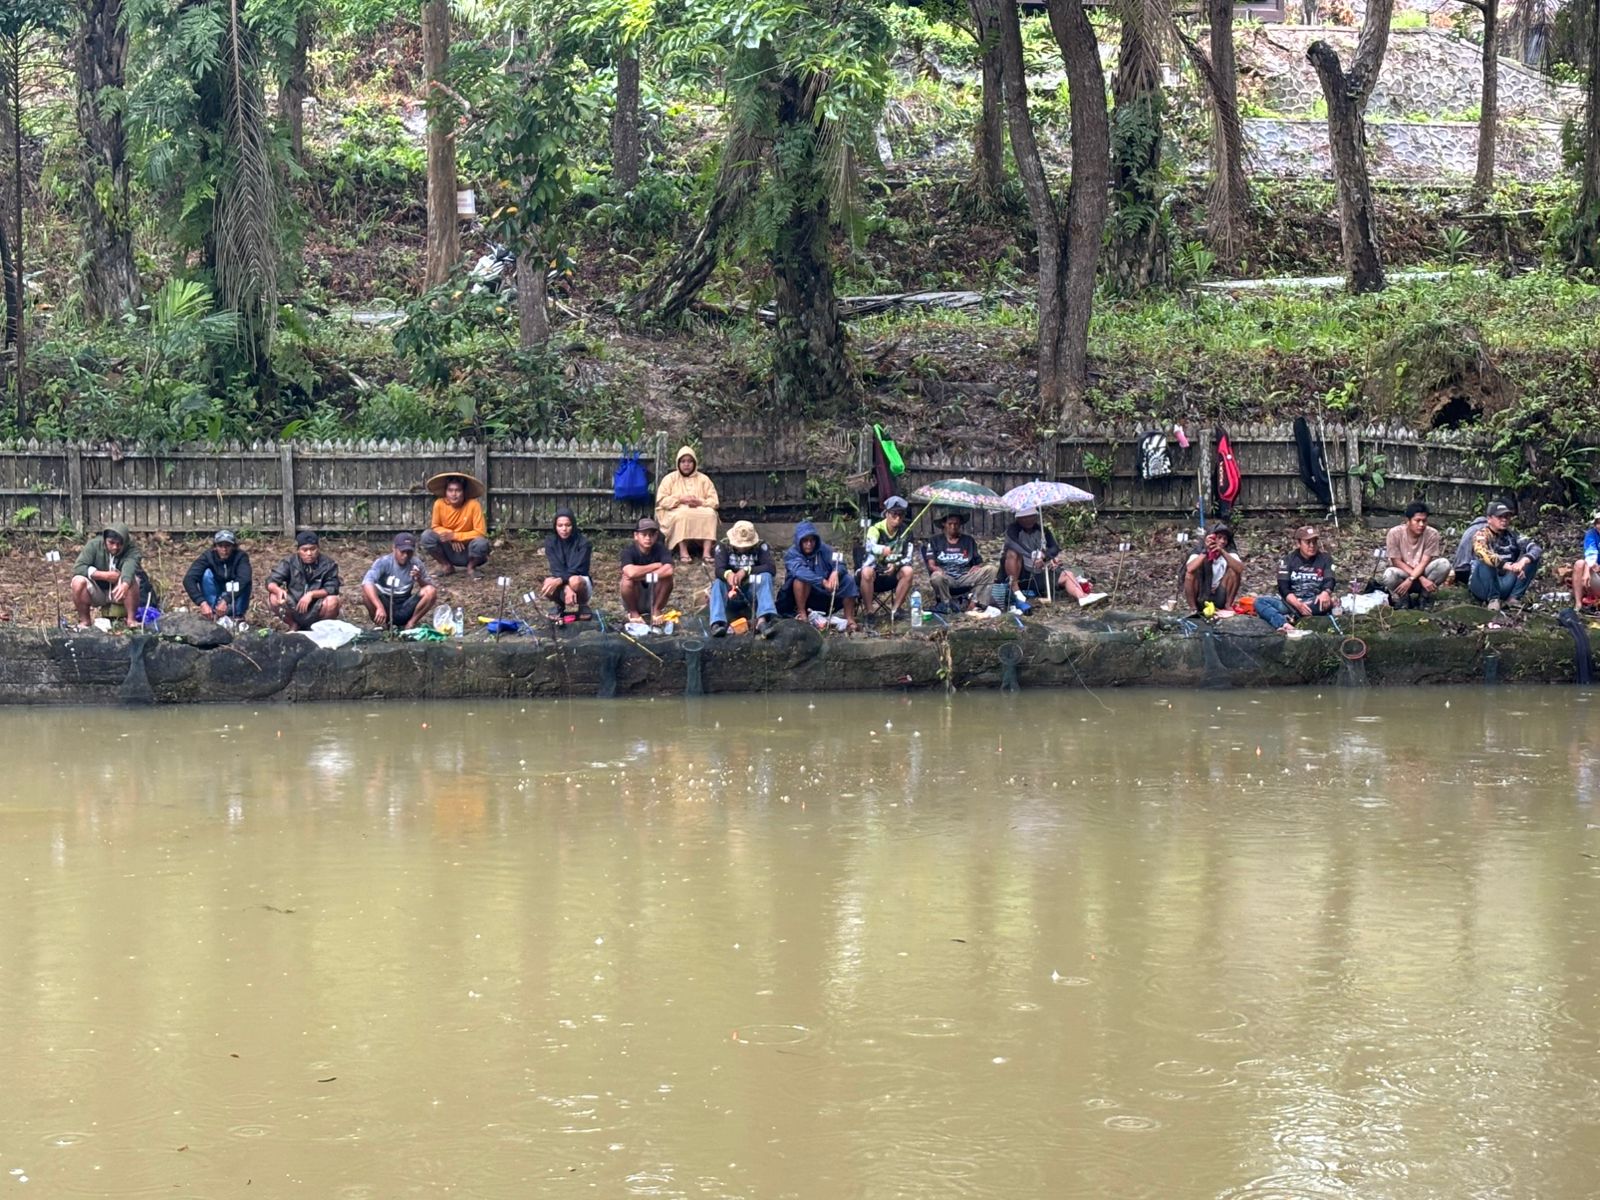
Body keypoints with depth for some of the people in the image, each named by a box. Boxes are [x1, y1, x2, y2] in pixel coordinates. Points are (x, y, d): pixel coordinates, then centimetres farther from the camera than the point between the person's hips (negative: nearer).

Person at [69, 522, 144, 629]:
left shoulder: (131, 549, -16)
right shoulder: (93, 545, -13)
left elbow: (129, 567, -37)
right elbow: (78, 567, -22)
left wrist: (125, 584, -59)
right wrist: (104, 575, -30)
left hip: (118, 592, 0)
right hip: (96, 593, 1)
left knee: (132, 580, -31)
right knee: (78, 581, -29)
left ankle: (131, 619, -19)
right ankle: (84, 620, -12)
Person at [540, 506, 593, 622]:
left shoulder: (583, 543, -15)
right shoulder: (550, 542, -8)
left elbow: (575, 570, -23)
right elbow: (556, 569, -17)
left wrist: (559, 581, -42)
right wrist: (567, 589, -35)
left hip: (581, 582, -2)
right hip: (561, 585, 2)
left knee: (575, 581, -38)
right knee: (548, 583, -34)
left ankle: (583, 606, -4)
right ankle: (558, 605, 2)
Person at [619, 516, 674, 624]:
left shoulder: (660, 549, -13)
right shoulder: (629, 550, -19)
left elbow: (669, 570, -33)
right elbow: (631, 573, -40)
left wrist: (641, 575, -33)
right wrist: (656, 565, -27)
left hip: (654, 598, 2)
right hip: (633, 599, -2)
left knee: (667, 577, -25)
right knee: (627, 579, -31)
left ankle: (656, 610, -3)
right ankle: (633, 613, -6)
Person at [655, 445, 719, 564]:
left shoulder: (703, 479, 11)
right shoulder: (670, 479, 7)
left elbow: (714, 501, 4)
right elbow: (661, 500, -3)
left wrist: (700, 502, -16)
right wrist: (680, 500, -15)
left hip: (700, 512, 2)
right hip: (675, 513, -2)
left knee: (710, 513, -30)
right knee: (682, 514, -37)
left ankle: (706, 552, -37)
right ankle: (683, 552, -40)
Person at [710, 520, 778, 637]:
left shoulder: (760, 547, -6)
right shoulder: (723, 547, -5)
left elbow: (772, 568, -20)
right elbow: (718, 570, -20)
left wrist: (746, 570, -32)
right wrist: (728, 574, -45)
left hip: (753, 593, 0)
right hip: (732, 593, 0)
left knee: (766, 576, -28)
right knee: (717, 583, -29)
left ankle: (762, 620, -50)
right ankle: (718, 623, -49)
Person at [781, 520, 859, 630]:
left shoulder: (823, 549, 0)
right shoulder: (791, 554, -12)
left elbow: (839, 563, -13)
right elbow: (800, 571, -31)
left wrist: (835, 572, -38)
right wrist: (823, 582, -44)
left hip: (824, 593, 4)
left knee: (848, 579, -15)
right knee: (802, 577, -32)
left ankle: (849, 619, -16)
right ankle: (801, 613, -25)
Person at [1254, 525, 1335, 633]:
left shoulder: (1324, 559, 7)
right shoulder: (1289, 559, 5)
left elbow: (1329, 581, -8)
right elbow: (1283, 588, -6)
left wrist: (1325, 592, -35)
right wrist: (1298, 604, -26)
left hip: (1314, 603, -1)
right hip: (1292, 601, 1)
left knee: (1327, 602, -37)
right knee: (1260, 601, -25)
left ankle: (1288, 616, -41)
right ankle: (1284, 625, -52)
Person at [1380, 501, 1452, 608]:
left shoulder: (1432, 534, -17)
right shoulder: (1395, 533, -19)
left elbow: (1424, 562, -18)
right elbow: (1397, 562, -17)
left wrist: (1410, 580, -34)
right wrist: (1421, 579, -26)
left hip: (1422, 572, 2)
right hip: (1403, 573, -2)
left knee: (1444, 564, -27)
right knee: (1389, 575, -37)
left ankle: (1423, 597, -7)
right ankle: (1402, 598, -4)